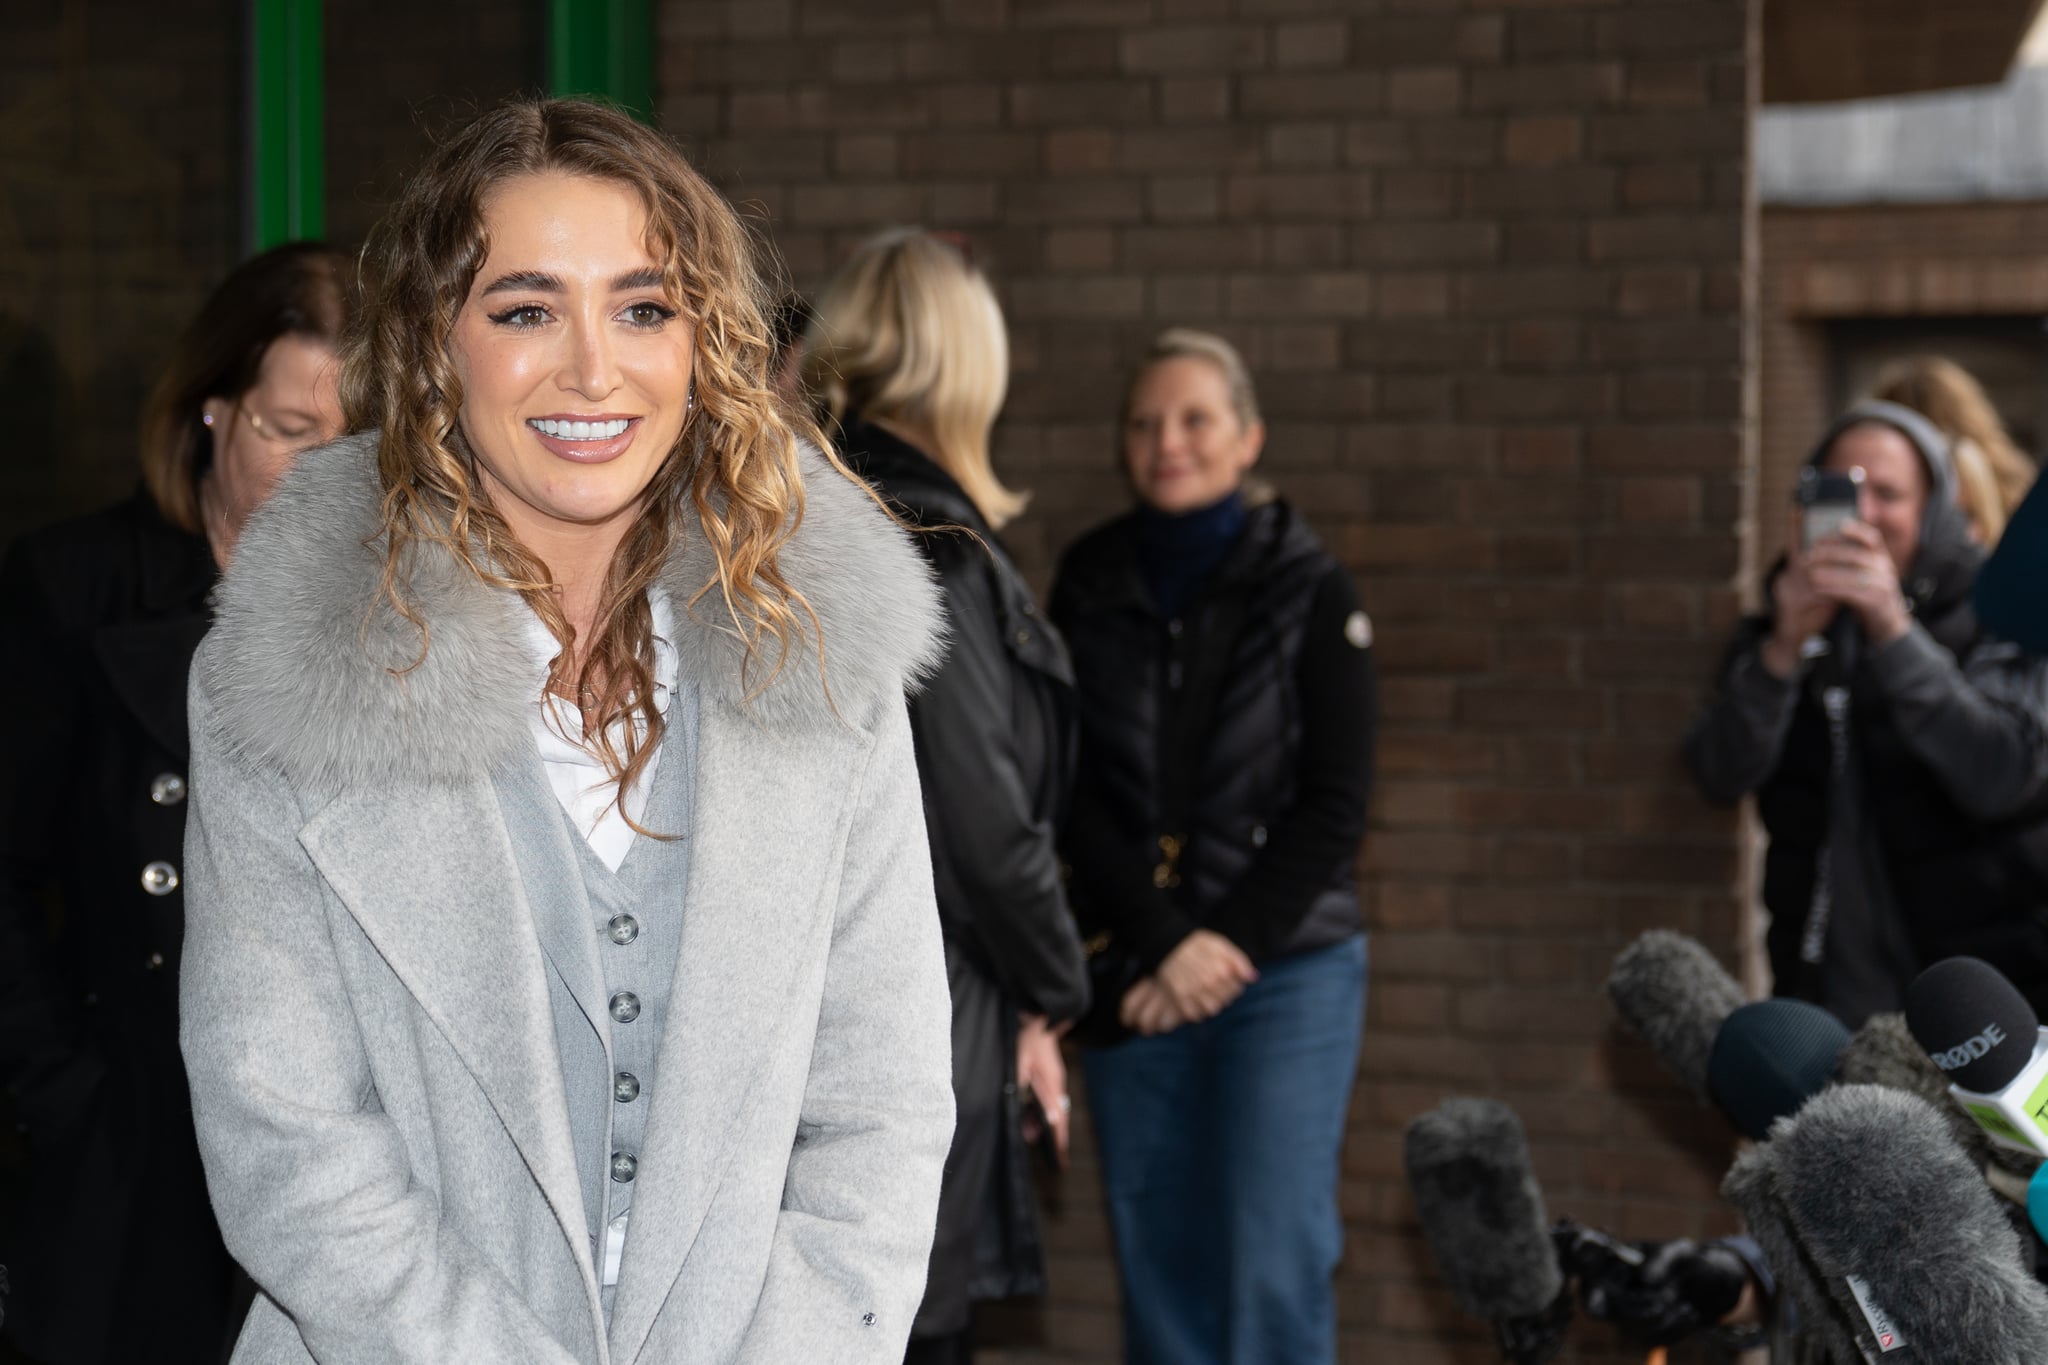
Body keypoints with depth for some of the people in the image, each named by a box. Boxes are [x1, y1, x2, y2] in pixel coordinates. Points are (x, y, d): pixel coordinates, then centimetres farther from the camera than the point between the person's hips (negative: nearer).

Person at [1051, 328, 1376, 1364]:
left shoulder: (1308, 590, -1)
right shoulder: (1089, 587, 5)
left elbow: (1335, 804, -3)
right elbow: (1076, 797, 2)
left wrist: (1228, 947, -10)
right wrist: (1167, 946, -9)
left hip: (1286, 969, -2)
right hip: (1135, 976, 3)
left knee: (1274, 1263, -6)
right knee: (1157, 1264, 5)